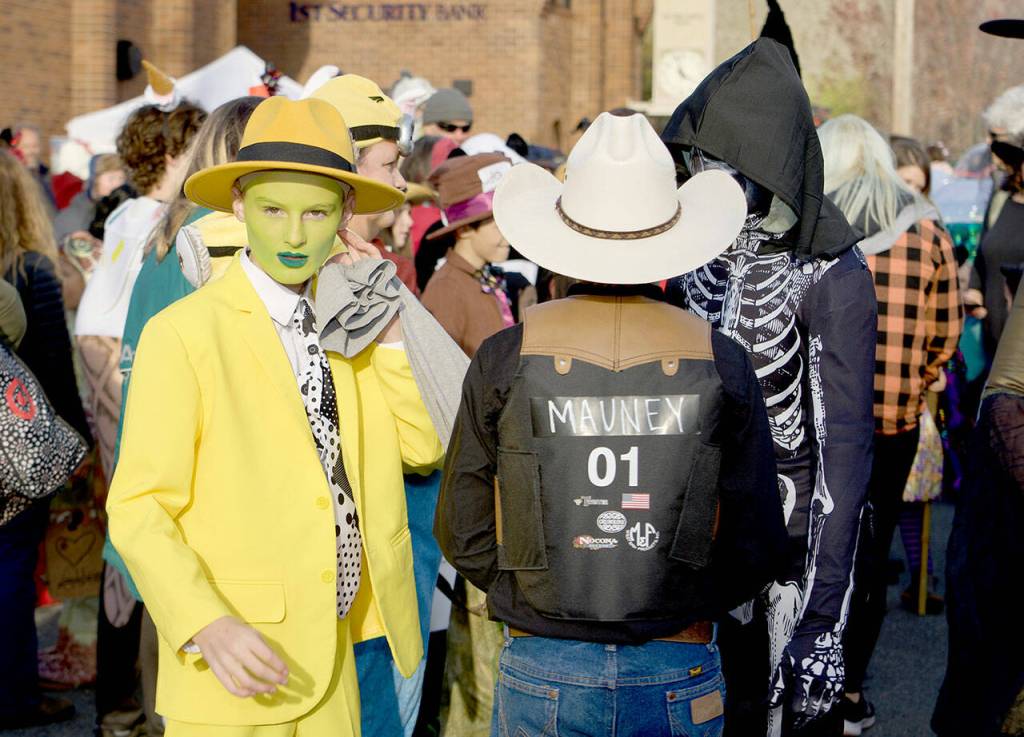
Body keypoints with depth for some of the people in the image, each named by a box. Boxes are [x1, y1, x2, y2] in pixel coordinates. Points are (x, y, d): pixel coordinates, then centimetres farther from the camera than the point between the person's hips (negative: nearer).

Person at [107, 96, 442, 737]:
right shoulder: (183, 334, -11)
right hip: (230, 669, -5)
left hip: (333, 659, 6)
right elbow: (138, 509, -13)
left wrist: (388, 322, -1)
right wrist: (208, 626, -27)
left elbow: (426, 446, 9)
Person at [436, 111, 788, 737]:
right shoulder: (722, 362, -5)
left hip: (542, 671, 0)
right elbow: (759, 544, -1)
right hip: (680, 672, 0)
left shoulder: (504, 360, -5)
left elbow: (463, 534, 0)